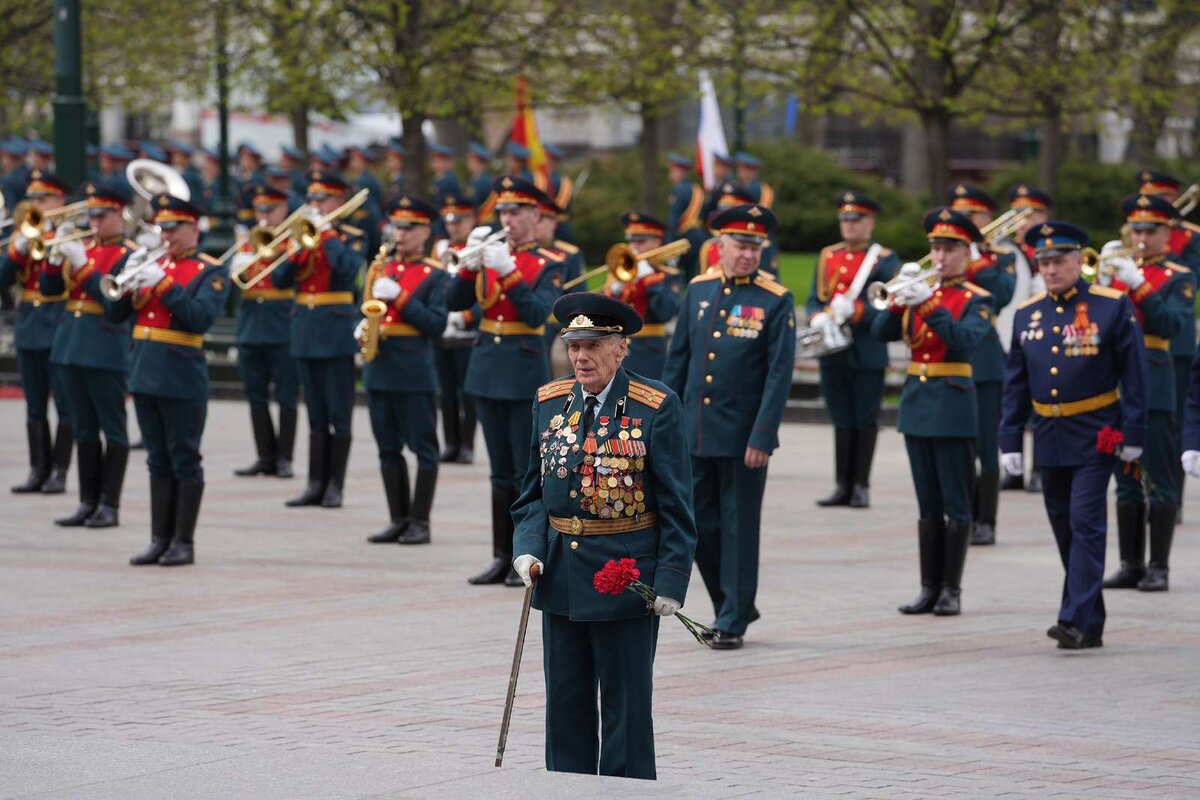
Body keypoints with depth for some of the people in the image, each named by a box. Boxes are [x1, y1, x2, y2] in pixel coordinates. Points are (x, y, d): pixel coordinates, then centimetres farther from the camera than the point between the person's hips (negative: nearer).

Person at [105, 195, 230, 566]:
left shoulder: (211, 271, -4)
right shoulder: (151, 263, 12)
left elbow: (201, 318, -18)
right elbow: (114, 314, 9)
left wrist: (162, 284, -23)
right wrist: (127, 278, -9)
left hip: (183, 378, -6)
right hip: (144, 375, 6)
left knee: (184, 460, 0)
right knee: (159, 461, 10)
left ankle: (184, 543, 4)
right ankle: (160, 539, 14)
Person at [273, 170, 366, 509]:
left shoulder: (351, 237, -1)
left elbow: (348, 268, -23)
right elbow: (280, 280, 5)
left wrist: (325, 232, -18)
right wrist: (296, 250, -11)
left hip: (336, 332, -5)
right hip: (305, 331, 5)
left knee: (339, 414, -2)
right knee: (316, 414, 8)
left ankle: (335, 486, 1)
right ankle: (315, 484, 10)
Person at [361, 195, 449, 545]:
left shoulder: (434, 275, -3)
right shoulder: (379, 267, 14)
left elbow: (436, 324, -12)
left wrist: (399, 298, -18)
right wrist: (362, 328, -1)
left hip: (414, 371, -6)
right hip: (379, 368, 6)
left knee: (423, 448, -1)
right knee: (389, 448, 8)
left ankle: (420, 523, 3)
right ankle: (399, 520, 15)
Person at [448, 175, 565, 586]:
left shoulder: (548, 264, -4)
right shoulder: (491, 254, 9)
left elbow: (537, 313, -19)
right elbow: (456, 302, 0)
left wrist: (507, 271, -25)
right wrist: (470, 263, -14)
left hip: (526, 376, -5)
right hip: (487, 371, 5)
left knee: (528, 472, -1)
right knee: (501, 472, 10)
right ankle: (502, 556, 14)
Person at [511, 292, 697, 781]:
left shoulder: (656, 408, -8)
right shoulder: (549, 403, 6)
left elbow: (675, 503, -7)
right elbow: (534, 490, 12)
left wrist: (670, 580, -12)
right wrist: (528, 548, -4)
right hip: (560, 574, 5)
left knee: (625, 705, 3)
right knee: (566, 704, 11)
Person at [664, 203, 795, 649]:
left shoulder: (776, 302, -7)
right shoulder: (698, 291, 6)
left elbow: (780, 374, -10)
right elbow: (678, 359, 12)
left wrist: (762, 437, -15)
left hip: (743, 436, -4)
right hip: (695, 431, 4)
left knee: (739, 527, 3)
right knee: (698, 524, 10)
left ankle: (733, 622, 11)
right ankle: (731, 605, 27)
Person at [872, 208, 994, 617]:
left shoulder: (977, 300, -2)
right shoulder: (918, 293, 12)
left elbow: (965, 340, -20)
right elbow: (882, 332, 2)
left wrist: (929, 305, -28)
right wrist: (900, 297, -14)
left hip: (953, 407, -5)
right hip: (916, 403, 5)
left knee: (955, 505, -1)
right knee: (928, 506, 9)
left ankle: (951, 590, 2)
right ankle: (929, 587, 11)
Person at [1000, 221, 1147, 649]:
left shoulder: (1113, 306, -5)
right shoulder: (1027, 315, 8)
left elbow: (1134, 375, -5)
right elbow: (1015, 385, 12)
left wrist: (1133, 435, -9)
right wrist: (1010, 440, 7)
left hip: (1095, 437, -5)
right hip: (1048, 439, 5)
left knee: (1086, 524, -11)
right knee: (1065, 531, 8)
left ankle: (1078, 621, -13)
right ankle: (1091, 625, 17)